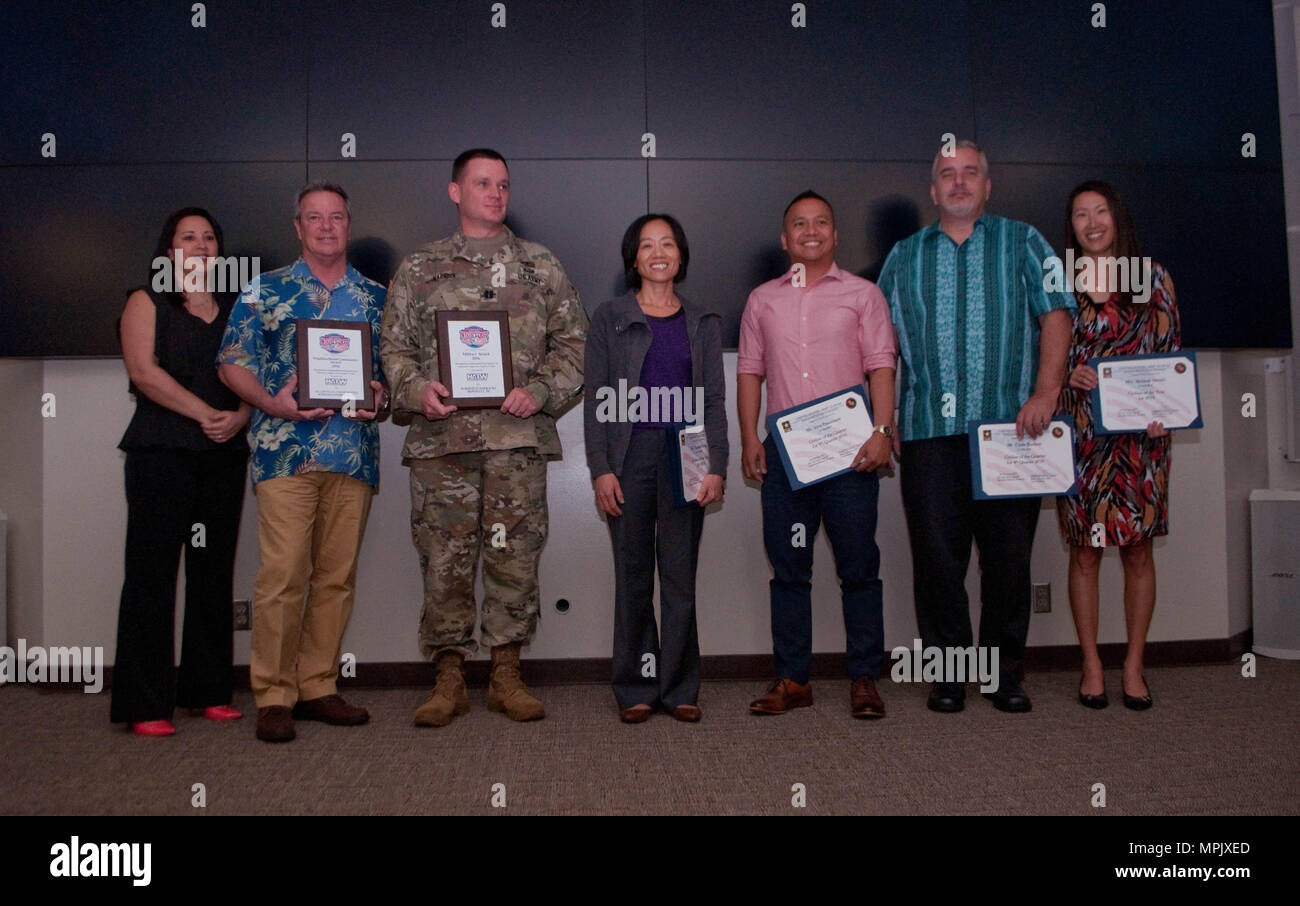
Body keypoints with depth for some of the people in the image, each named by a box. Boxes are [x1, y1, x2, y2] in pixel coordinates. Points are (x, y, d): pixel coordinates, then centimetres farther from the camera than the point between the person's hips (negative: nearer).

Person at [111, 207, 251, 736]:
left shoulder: (237, 308, 18)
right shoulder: (146, 302, 7)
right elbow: (144, 371, -6)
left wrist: (240, 416, -8)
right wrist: (203, 412, -14)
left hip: (225, 455, 4)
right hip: (162, 453, -4)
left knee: (214, 572, 6)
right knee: (152, 572, -5)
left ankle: (209, 691, 13)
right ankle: (145, 706, 0)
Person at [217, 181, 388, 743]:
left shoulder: (377, 298, 16)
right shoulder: (264, 292, 9)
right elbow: (232, 364, 6)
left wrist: (381, 398, -4)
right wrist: (274, 403, -11)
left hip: (355, 454, 3)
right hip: (286, 451, -3)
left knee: (337, 575, 6)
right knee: (282, 574, -6)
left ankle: (318, 687, 17)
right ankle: (273, 696, 5)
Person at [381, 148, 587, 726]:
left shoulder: (541, 266, 14)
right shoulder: (418, 268, 15)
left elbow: (572, 340, 10)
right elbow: (394, 344, 11)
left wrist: (540, 391, -7)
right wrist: (416, 388, -9)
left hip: (518, 436, 0)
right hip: (441, 437, 0)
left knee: (514, 556, 2)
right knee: (444, 559, 2)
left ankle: (506, 674, 15)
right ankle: (449, 678, 14)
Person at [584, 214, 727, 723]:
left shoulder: (704, 323, 13)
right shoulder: (609, 319, 8)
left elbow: (714, 400, 9)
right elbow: (595, 399, 3)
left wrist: (716, 467, -3)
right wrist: (600, 469, -7)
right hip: (630, 459, -1)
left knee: (681, 575, 3)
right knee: (633, 576, 3)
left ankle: (680, 688, 13)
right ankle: (636, 689, 13)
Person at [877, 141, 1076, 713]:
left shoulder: (1022, 243, 14)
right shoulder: (904, 257, 18)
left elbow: (1055, 315, 3)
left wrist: (1045, 393, -11)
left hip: (1010, 427, -1)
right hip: (929, 430, 1)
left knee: (1010, 554, 2)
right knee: (937, 556, 0)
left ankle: (1006, 674, 16)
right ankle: (948, 673, 13)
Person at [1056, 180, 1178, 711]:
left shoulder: (1153, 277, 8)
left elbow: (1173, 353, 7)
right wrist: (1066, 374, -13)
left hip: (1141, 435, 1)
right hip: (1080, 437, 0)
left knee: (1137, 549, 3)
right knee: (1085, 551, 3)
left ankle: (1134, 666, 17)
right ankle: (1091, 665, 16)